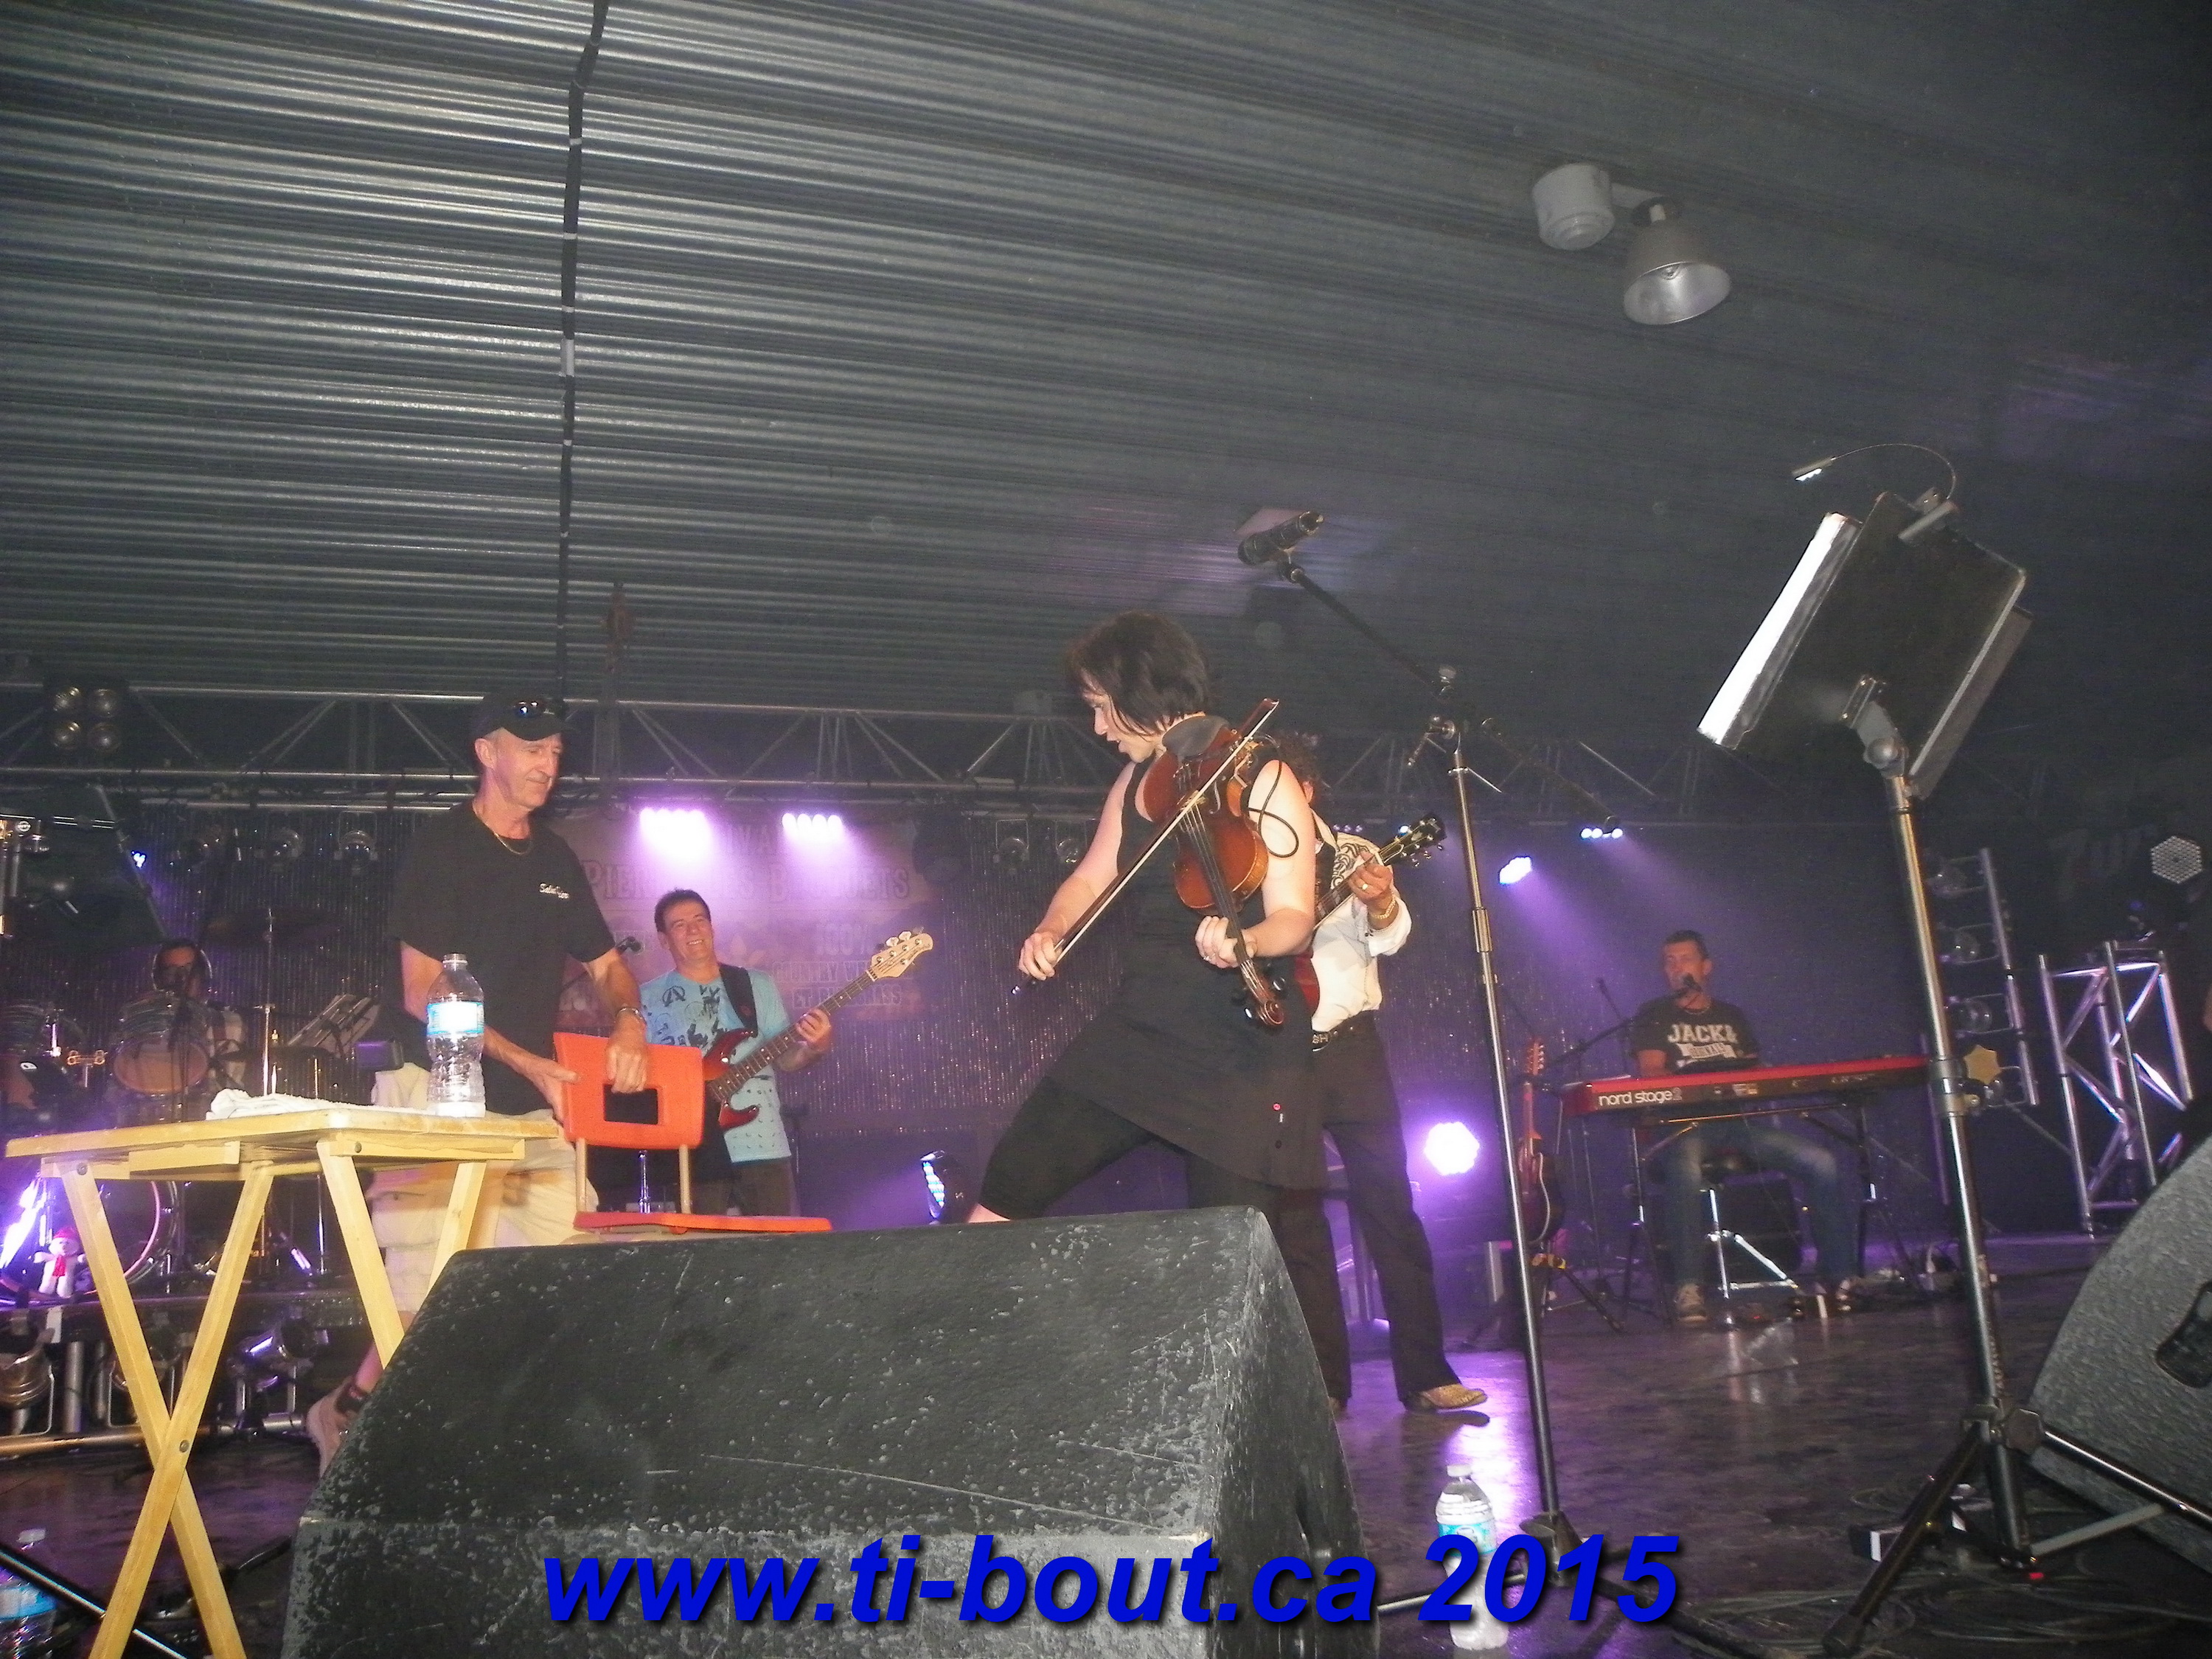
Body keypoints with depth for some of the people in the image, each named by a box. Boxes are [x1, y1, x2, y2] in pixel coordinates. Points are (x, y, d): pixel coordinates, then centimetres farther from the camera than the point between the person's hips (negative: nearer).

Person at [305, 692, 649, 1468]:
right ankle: (347, 1412, 15)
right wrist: (526, 1062, -15)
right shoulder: (441, 845, -3)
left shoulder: (557, 861, 16)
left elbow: (606, 964, 23)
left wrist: (629, 1021, 0)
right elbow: (421, 991, -9)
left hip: (535, 1109, 6)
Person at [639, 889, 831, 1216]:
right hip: (695, 1147, -1)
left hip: (762, 1143, 2)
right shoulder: (649, 998, 6)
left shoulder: (757, 985, 11)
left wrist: (813, 1049, -11)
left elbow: (784, 1058, 11)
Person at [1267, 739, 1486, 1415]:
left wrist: (1379, 905, -32)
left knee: (1390, 1207, -3)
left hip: (1348, 1048, -2)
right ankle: (1325, 1381, 10)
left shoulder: (1352, 855, 5)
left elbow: (1390, 937, -10)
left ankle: (1425, 1373, 3)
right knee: (1296, 1221, 3)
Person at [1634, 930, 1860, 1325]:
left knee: (1822, 1162, -18)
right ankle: (1688, 1289, -35)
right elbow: (1651, 1073, -3)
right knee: (1685, 1170, -41)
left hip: (1741, 1118, 5)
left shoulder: (1732, 1016, 25)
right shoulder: (1653, 1016, 11)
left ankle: (1841, 1278, -9)